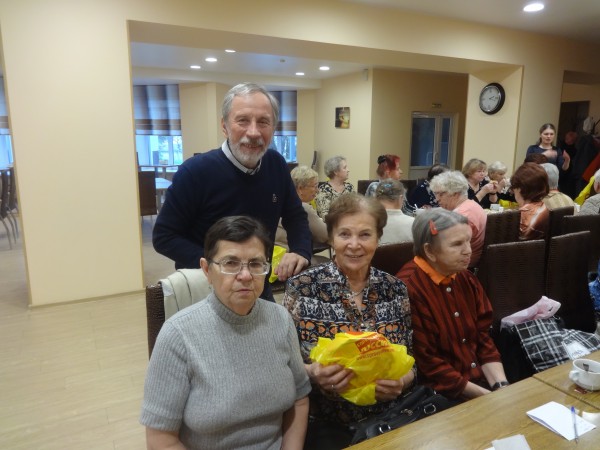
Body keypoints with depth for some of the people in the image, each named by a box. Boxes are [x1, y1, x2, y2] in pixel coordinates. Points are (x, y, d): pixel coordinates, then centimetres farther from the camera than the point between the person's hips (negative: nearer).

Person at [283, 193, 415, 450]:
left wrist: (401, 381, -12)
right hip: (325, 423, -3)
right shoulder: (302, 288, -9)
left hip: (386, 418, 4)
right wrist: (311, 373, -23)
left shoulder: (395, 289, 0)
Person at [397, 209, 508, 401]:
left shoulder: (467, 280, 6)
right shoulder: (409, 289, -20)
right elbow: (427, 364, -18)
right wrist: (486, 396, -13)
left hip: (483, 382, 7)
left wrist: (501, 387, -5)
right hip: (441, 395, -7)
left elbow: (483, 339, 9)